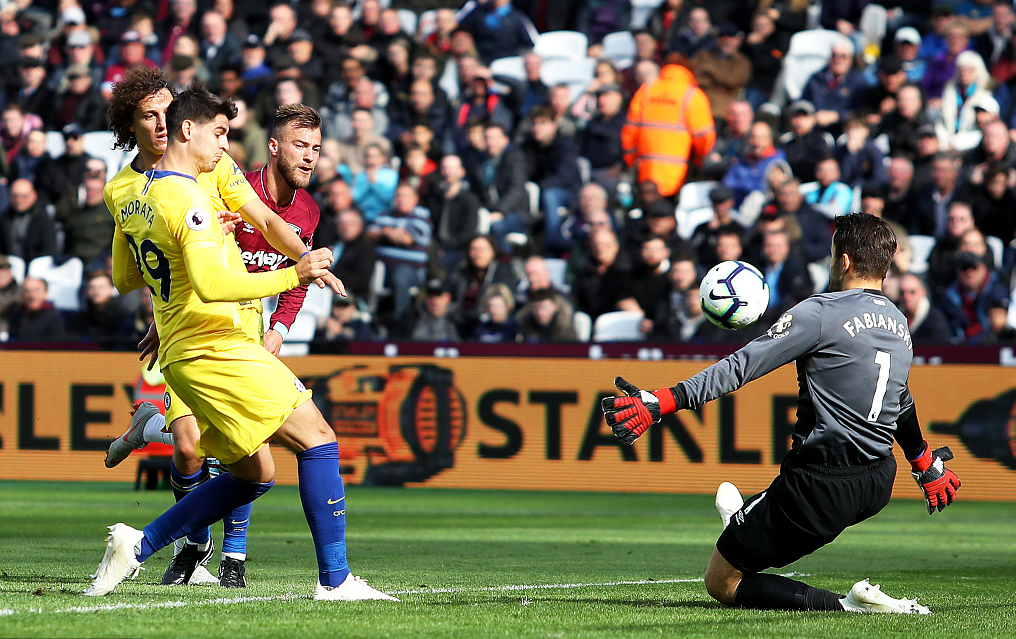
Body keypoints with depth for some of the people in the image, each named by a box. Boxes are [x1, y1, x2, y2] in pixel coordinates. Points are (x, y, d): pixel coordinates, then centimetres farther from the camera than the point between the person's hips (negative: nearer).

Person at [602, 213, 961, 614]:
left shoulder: (821, 312, -13)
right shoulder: (899, 325, 11)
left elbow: (742, 366, -17)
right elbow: (901, 404, 29)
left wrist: (661, 402, -18)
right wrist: (927, 465, 46)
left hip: (822, 485, -8)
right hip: (879, 487, 8)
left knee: (721, 582, 0)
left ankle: (846, 605, -14)